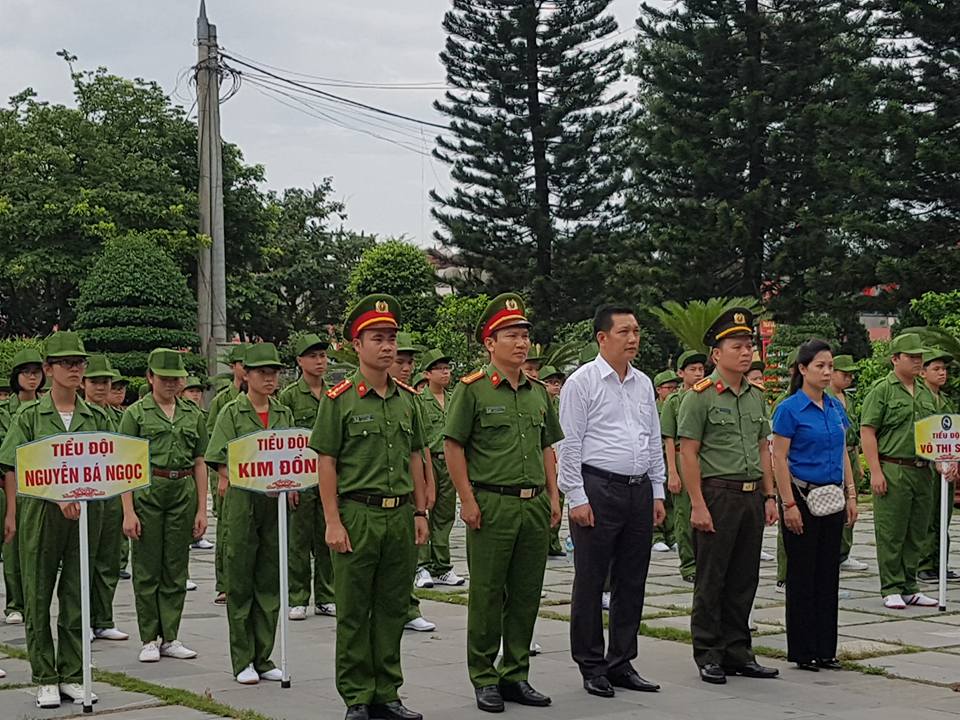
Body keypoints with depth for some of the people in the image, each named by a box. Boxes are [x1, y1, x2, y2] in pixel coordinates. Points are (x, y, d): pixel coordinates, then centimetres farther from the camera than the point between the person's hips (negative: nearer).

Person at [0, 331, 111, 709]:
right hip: (40, 509, -2)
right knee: (38, 598, 2)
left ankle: (72, 676, 15)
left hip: (85, 511, 2)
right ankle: (45, 679, 11)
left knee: (77, 598, 6)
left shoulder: (97, 418, 7)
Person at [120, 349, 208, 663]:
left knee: (176, 569, 6)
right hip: (147, 493, -3)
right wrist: (128, 511, -10)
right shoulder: (136, 413, 1)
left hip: (183, 493, 3)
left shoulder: (193, 414, 11)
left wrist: (202, 509, 6)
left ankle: (170, 637, 14)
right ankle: (150, 639, 10)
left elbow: (199, 464, 12)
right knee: (147, 570, 2)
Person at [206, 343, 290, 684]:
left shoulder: (284, 414, 13)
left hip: (276, 503, 5)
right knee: (240, 583, 0)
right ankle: (243, 661, 7)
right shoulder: (232, 413, -1)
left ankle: (263, 658, 15)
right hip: (242, 502, -4)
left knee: (270, 582, 7)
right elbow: (222, 464, -5)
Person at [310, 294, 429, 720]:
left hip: (400, 516, 5)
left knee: (393, 609, 10)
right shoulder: (339, 399, -4)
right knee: (354, 612, 2)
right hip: (357, 514, -5)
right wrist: (333, 522, -11)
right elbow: (326, 463, -6)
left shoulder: (407, 398, 11)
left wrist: (420, 513, 11)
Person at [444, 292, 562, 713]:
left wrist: (553, 496, 12)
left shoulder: (538, 392, 13)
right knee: (487, 596, 1)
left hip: (535, 506, 6)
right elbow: (453, 447, -6)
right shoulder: (473, 390, -5)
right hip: (492, 505, -6)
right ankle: (484, 679, 10)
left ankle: (516, 675, 20)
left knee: (526, 596, 10)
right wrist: (467, 500, -11)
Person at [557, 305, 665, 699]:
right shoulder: (583, 382, -5)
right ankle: (591, 666, 9)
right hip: (598, 489, -6)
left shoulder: (643, 384, 14)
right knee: (591, 582, 1)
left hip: (639, 490, 6)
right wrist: (577, 498, -13)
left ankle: (621, 663, 19)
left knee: (632, 582, 10)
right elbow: (569, 445, -8)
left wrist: (658, 492, 14)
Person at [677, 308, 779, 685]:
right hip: (717, 494, -6)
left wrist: (769, 496, 12)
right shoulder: (700, 396, -7)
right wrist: (698, 505, -16)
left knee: (744, 580, 11)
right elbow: (688, 453, -10)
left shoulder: (757, 396, 13)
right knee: (711, 580, -1)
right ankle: (708, 657, 6)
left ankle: (738, 652, 19)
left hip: (752, 497, 7)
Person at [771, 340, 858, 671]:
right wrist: (789, 504, -16)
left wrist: (850, 495, 9)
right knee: (802, 575, 0)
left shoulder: (835, 406, 10)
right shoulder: (790, 409, -10)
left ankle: (825, 649, 16)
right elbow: (779, 459, -12)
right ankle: (802, 651, 8)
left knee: (828, 573, 9)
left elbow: (843, 454, 15)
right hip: (803, 495, -6)